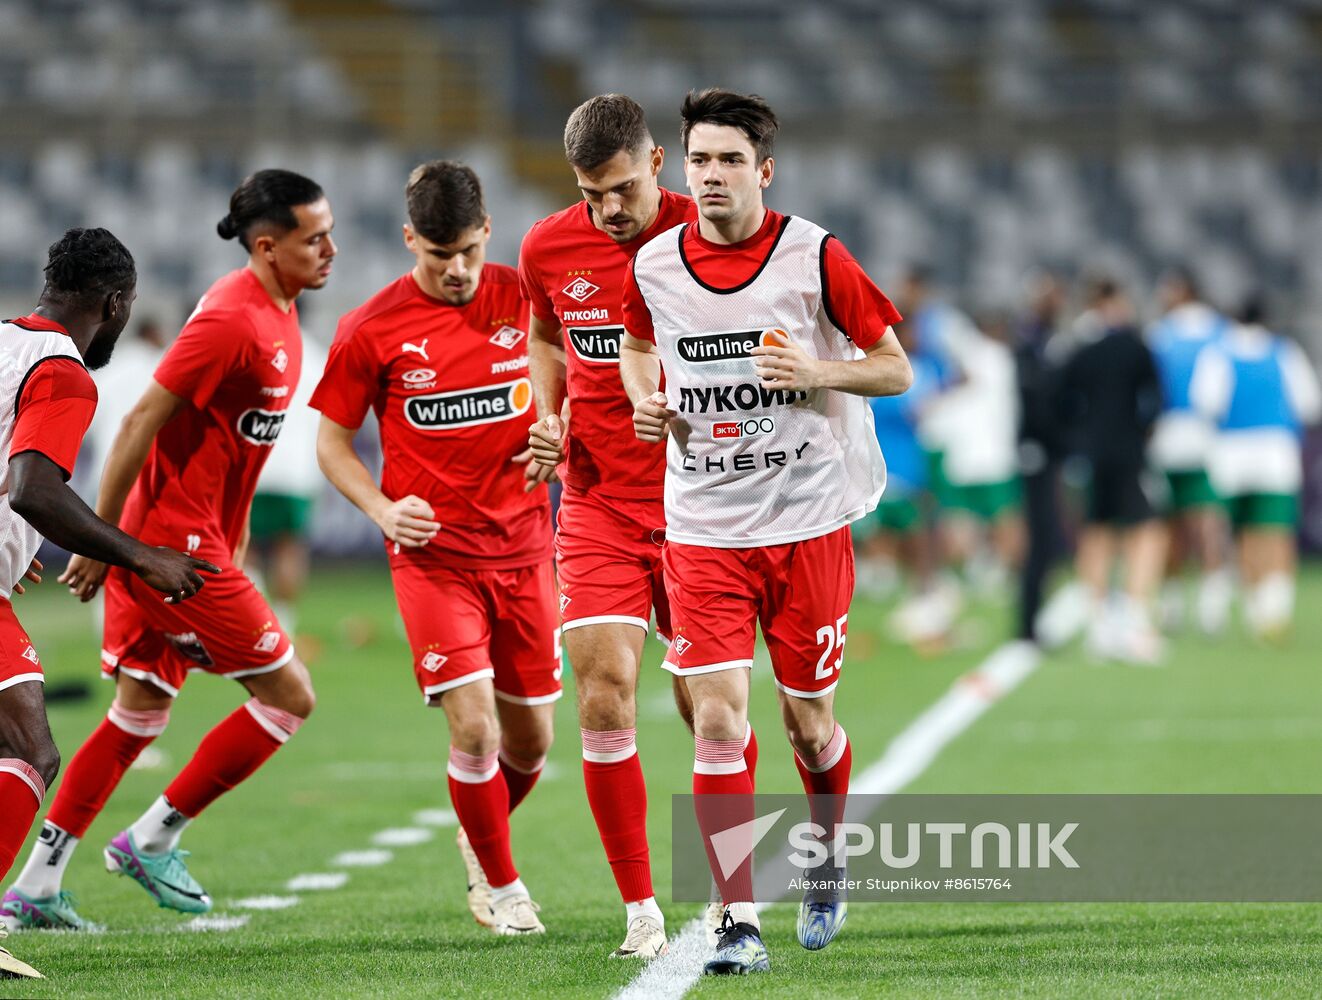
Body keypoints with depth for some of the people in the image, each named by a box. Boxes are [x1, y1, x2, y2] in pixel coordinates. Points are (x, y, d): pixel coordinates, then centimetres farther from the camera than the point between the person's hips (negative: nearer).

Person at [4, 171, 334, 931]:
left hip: (194, 538, 10)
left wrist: (232, 525, 20)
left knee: (140, 715, 14)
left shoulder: (277, 311, 10)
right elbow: (141, 423, -20)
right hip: (177, 545, -10)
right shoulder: (231, 320, -20)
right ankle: (153, 840, 6)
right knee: (289, 697, -3)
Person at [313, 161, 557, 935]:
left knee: (531, 739, 9)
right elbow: (332, 439, 3)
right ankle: (502, 885, 5)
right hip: (433, 551, -3)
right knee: (473, 723, -15)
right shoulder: (373, 330, -6)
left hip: (524, 547, 3)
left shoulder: (526, 300, 0)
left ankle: (484, 836, 40)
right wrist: (382, 508, -13)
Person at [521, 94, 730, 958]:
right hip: (598, 505, 2)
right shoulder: (548, 250, -1)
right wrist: (551, 414, 3)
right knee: (605, 694, -10)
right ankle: (642, 913, -3)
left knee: (708, 703, 2)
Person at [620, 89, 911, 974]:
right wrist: (645, 399, 1)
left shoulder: (815, 258, -8)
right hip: (703, 529, 1)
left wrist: (815, 372, -19)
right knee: (719, 722, -10)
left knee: (807, 721, 8)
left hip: (806, 524, -1)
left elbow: (896, 369, -1)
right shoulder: (654, 267, 1)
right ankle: (739, 925, -8)